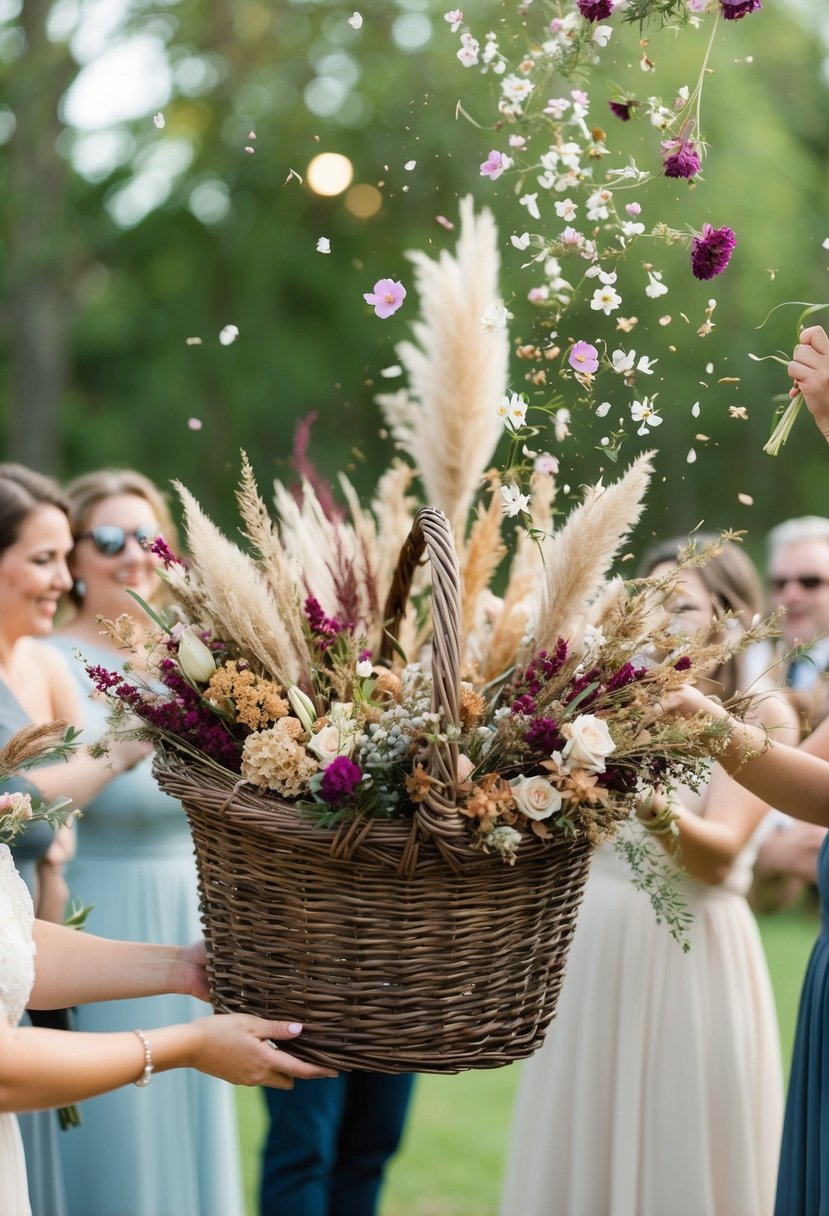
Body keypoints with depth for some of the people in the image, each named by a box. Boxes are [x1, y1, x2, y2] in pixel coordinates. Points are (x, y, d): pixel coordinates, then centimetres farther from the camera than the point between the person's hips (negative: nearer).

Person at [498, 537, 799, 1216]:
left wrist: (654, 806, -31)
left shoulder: (761, 713, -2)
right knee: (579, 1157, 9)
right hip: (592, 950, 4)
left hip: (691, 954, -4)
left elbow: (719, 856, -13)